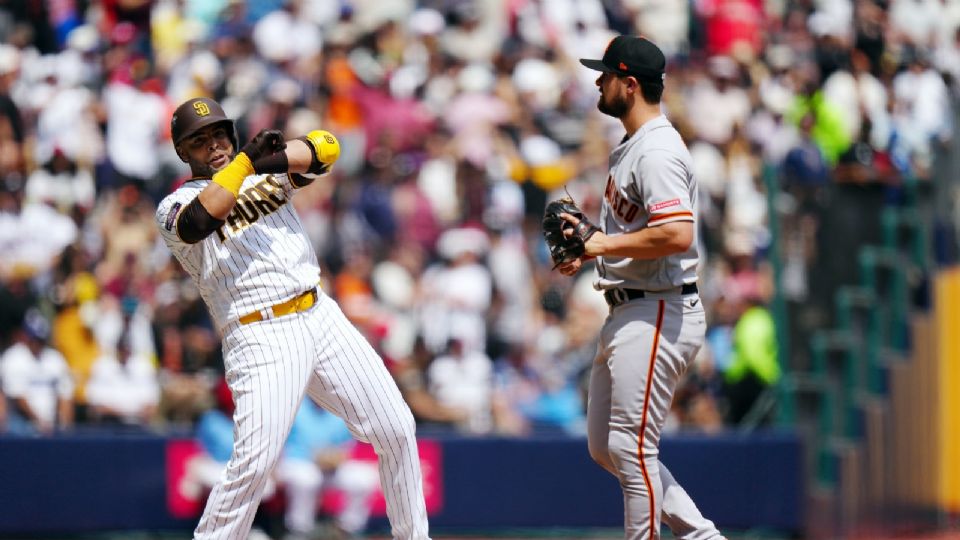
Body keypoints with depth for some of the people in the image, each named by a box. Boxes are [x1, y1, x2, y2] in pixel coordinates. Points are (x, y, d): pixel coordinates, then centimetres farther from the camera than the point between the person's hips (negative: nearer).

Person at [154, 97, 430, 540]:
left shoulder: (267, 172, 16)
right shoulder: (176, 205, 3)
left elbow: (325, 149, -1)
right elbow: (198, 222, -21)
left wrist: (277, 156, -20)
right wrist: (245, 161, -22)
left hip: (323, 320, 5)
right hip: (260, 337, -5)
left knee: (396, 428, 4)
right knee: (255, 459, -20)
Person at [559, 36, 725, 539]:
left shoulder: (657, 151, -17)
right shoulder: (630, 147, 17)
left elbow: (678, 234, -28)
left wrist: (604, 244, -19)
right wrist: (587, 248, 9)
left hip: (658, 314, -11)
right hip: (626, 313, 11)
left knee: (630, 448, -10)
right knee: (604, 447, 13)